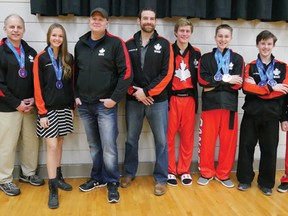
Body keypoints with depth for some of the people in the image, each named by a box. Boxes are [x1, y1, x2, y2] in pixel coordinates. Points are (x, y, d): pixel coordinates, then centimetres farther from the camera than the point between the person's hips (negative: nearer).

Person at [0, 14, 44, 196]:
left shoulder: (31, 52, 10)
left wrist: (34, 99, -2)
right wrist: (16, 104, -12)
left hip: (30, 107, 5)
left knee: (31, 142, 11)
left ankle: (28, 173, 29)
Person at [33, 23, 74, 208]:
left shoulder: (69, 58, 6)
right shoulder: (41, 58, -5)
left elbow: (71, 84, 9)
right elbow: (38, 87, -7)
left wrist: (72, 106, 7)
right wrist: (42, 112, -11)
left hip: (64, 108, 4)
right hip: (49, 109, -4)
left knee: (59, 143, 13)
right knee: (52, 146, -4)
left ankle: (58, 177, 29)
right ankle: (53, 189, 3)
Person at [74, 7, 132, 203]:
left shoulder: (115, 43, -7)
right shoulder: (80, 45, 9)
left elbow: (126, 72, -10)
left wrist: (115, 98, -13)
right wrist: (76, 95, 8)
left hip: (106, 105, -5)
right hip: (84, 105, 5)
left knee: (109, 146, -3)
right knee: (94, 146, 16)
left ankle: (112, 183, 14)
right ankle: (98, 178, 32)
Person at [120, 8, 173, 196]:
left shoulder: (164, 44, 1)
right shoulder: (129, 45, 7)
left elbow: (167, 73, -7)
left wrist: (147, 91, -13)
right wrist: (135, 92, -9)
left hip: (158, 101, -2)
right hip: (133, 100, 2)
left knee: (161, 141, 4)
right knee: (131, 139, 13)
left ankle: (161, 179, 18)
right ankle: (129, 173, 31)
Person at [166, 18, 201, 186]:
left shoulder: (196, 53, 9)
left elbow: (198, 77, 11)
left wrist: (196, 98, 1)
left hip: (189, 98, 3)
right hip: (172, 98, -2)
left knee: (188, 136, 7)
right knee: (170, 135, 1)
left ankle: (184, 170, 20)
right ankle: (170, 171, 15)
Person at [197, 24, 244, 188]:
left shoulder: (237, 59, 9)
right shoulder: (206, 58, 10)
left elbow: (238, 84, -4)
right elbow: (202, 80, -6)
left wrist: (214, 83, -9)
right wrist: (226, 79, -10)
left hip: (229, 104, 1)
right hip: (210, 104, 0)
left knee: (228, 141, 4)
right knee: (207, 141, 2)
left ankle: (223, 174, 21)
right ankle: (206, 173, 19)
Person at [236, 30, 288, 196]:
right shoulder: (250, 67, 6)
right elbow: (247, 88, -10)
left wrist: (257, 87, -12)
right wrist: (271, 88, -13)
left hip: (272, 115, 0)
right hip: (251, 114, 0)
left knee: (269, 149, 6)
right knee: (246, 146, 5)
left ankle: (266, 183, 21)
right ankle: (245, 179, 20)